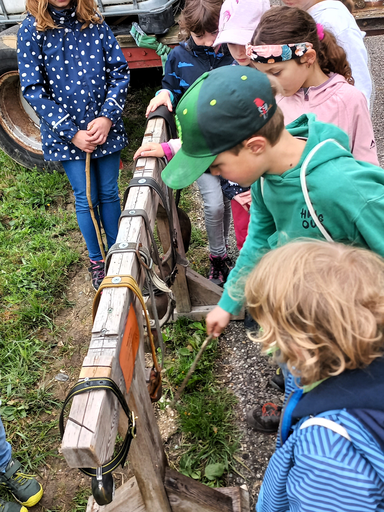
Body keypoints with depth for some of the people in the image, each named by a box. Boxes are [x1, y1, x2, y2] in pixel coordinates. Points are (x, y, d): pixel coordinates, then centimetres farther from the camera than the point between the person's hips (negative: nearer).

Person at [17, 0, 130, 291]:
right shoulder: (32, 29, -5)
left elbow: (120, 72, 1)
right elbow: (32, 89, -8)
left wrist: (108, 117, -13)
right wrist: (72, 133, -14)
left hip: (105, 126, 2)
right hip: (65, 132, -2)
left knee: (109, 193, 11)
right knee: (86, 199, 4)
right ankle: (96, 261, 24)